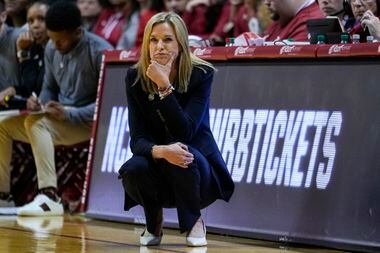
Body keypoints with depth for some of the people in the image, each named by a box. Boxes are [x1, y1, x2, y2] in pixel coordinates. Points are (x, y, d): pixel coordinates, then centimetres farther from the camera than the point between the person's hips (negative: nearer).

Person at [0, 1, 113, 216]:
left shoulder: (100, 52, -16)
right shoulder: (52, 49, 5)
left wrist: (68, 114, -26)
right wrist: (40, 103, -7)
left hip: (89, 122, -8)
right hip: (59, 118, 8)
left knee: (35, 123, -32)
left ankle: (49, 196, -42)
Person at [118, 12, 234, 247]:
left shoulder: (201, 74, -16)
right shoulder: (135, 77, -9)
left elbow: (184, 132, -26)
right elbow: (138, 139, -16)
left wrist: (164, 86, -34)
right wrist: (160, 151, -39)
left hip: (197, 168, -2)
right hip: (158, 169, 2)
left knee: (182, 154, -35)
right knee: (132, 170, -31)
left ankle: (194, 222, -6)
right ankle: (154, 223, 3)